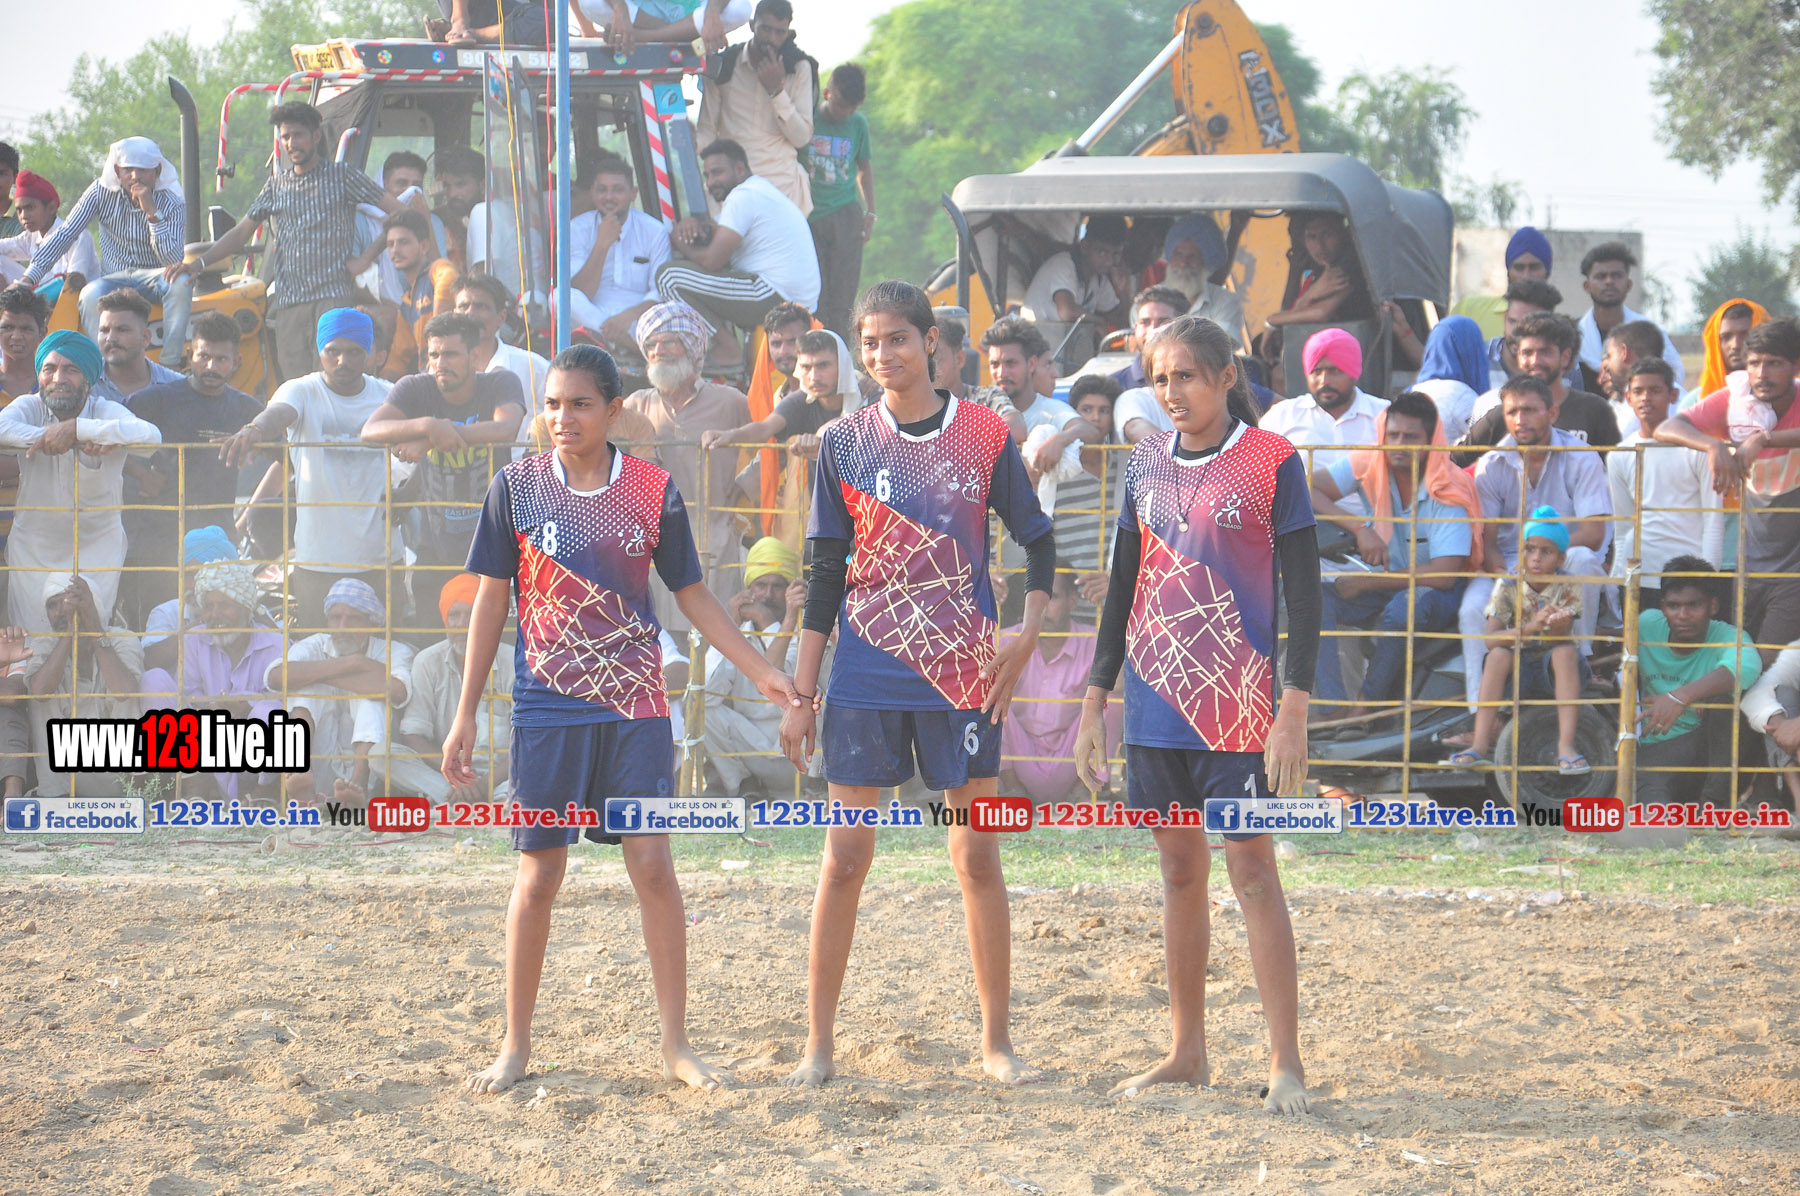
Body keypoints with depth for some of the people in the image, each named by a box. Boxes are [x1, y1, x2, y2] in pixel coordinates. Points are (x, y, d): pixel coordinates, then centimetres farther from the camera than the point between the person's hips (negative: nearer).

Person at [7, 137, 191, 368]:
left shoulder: (172, 204, -11)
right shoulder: (102, 192, -6)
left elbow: (173, 260, -21)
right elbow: (64, 235, -6)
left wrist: (152, 212, -29)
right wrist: (29, 278, -16)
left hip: (152, 279, -1)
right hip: (115, 278, 1)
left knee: (180, 282, -36)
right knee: (91, 296, -35)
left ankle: (170, 365, -31)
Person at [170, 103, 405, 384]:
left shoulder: (341, 175, 5)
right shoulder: (277, 184, 18)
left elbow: (399, 213, 4)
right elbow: (241, 232, 21)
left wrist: (368, 256, -5)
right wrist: (200, 263, 8)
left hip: (334, 296, -4)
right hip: (288, 302, 4)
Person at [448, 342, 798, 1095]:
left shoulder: (652, 491, 0)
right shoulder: (517, 487, 0)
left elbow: (692, 595, 9)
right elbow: (491, 601, 5)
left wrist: (761, 671, 5)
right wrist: (465, 715, 4)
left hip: (634, 706, 0)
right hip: (546, 707, 0)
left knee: (653, 864, -4)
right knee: (538, 872, 3)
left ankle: (676, 1044, 4)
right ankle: (516, 1045, 14)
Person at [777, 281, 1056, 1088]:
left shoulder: (984, 437, 0)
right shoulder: (845, 443, 2)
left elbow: (1037, 541, 8)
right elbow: (824, 575, 5)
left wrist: (1027, 634, -8)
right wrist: (801, 695, 3)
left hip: (962, 674, 0)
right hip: (865, 678, 0)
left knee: (978, 856, 2)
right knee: (845, 856, 0)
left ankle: (996, 1042, 12)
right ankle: (818, 1045, 6)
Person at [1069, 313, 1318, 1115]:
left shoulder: (1271, 463, -6)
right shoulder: (1146, 464, 10)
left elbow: (1303, 592, -7)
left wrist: (1294, 711, -13)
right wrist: (1095, 701, 13)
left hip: (1238, 705, -5)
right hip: (1156, 702, 5)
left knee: (1251, 870, -7)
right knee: (1180, 872, 11)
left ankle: (1286, 1063, -4)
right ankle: (1187, 1054, 19)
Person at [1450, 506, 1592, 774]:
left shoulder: (1567, 587, -9)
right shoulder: (1508, 587, -9)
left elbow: (1563, 638, -22)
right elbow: (1489, 639, -20)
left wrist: (1558, 626, -48)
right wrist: (1530, 628, -37)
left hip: (1553, 671, -1)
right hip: (1520, 671, 1)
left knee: (1565, 652, -32)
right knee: (1498, 655, -29)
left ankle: (1566, 746, -37)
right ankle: (1480, 744, -33)